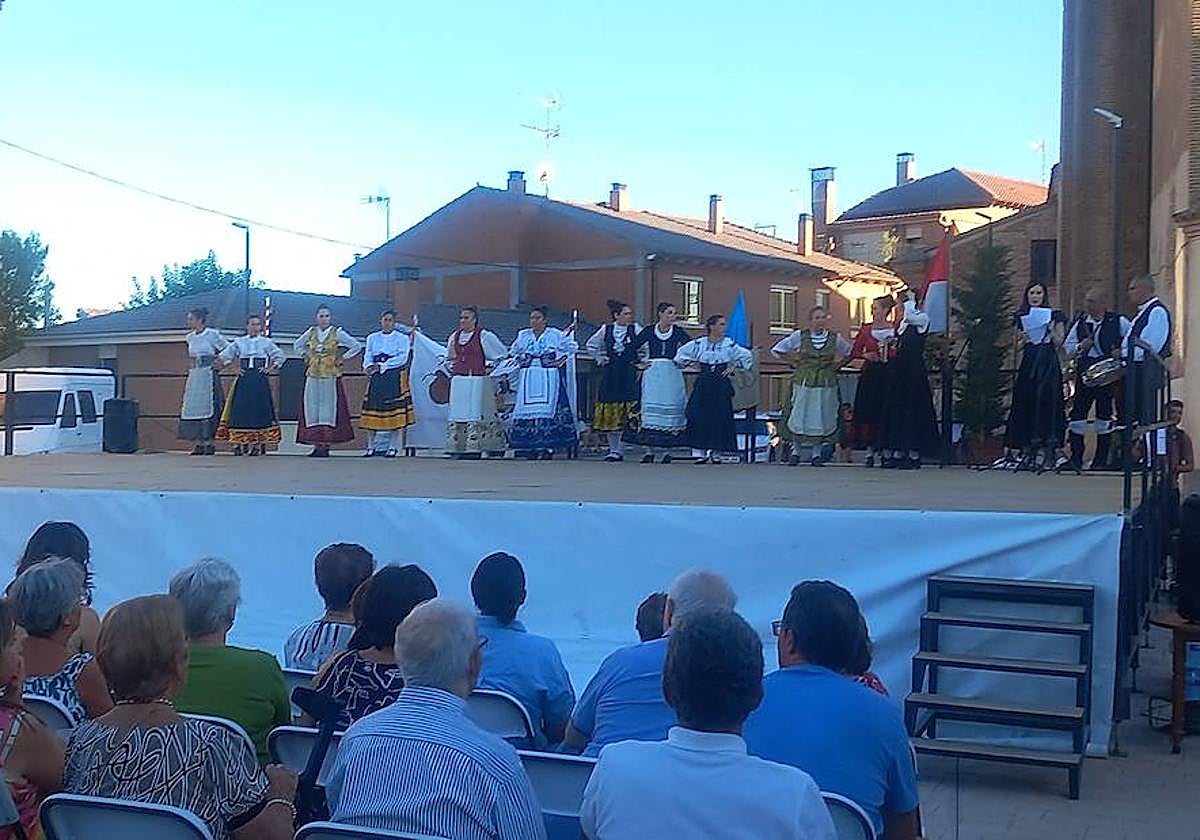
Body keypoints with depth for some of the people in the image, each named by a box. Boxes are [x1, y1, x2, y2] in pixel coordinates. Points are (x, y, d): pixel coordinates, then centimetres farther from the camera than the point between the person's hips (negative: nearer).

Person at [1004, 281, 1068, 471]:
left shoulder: (1054, 315, 5)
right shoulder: (1021, 317, 12)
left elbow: (1059, 342, 3)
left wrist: (1051, 331, -14)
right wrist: (1022, 338, -8)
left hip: (1048, 363, -3)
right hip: (1028, 363, 3)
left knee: (1046, 403, -7)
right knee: (1026, 403, 0)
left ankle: (1046, 451, -5)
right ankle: (1028, 450, 5)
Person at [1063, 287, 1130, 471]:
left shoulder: (1118, 322, -2)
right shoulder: (1080, 323, 9)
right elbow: (1067, 347, 11)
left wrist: (1123, 351, -12)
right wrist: (1080, 347, -8)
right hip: (1084, 375, 3)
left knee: (1105, 417, 2)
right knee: (1077, 414, -1)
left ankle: (1101, 461, 11)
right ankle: (1075, 459, 6)